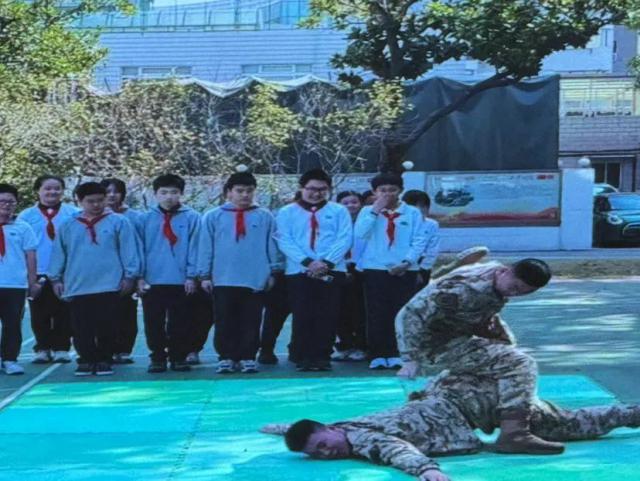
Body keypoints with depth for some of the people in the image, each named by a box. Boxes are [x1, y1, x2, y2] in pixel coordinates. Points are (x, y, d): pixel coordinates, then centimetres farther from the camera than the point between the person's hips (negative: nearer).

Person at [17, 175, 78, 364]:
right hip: (38, 273, 1)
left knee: (63, 314, 5)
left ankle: (61, 348, 12)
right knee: (40, 315, 5)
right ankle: (42, 349, 13)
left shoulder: (74, 214, 2)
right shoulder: (26, 215, 4)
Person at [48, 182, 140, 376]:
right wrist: (56, 278, 8)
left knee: (106, 327, 2)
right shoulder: (68, 226, 10)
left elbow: (128, 250, -1)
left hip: (109, 286, -2)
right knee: (82, 329, 5)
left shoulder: (118, 222, 2)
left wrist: (129, 276, -6)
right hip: (77, 287, 2)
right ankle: (86, 360, 14)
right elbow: (58, 253, 12)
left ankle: (104, 360, 13)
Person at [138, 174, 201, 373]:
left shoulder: (191, 217, 0)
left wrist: (191, 275, -7)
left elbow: (194, 248, -2)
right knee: (154, 323, 7)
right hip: (152, 280, 1)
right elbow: (140, 249, 5)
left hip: (181, 281, -1)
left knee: (180, 323, 6)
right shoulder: (147, 218, 4)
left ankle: (179, 357, 17)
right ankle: (157, 358, 17)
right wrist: (140, 276, -1)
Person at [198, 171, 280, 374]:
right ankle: (226, 357, 10)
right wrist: (205, 275, 0)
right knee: (225, 322, 4)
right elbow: (205, 247, 4)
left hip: (255, 280, 0)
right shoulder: (213, 217, 4)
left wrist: (272, 272, 2)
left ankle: (247, 357, 10)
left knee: (251, 322, 4)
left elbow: (271, 247, 6)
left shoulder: (264, 217, 4)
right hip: (223, 280, 0)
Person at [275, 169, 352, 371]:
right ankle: (303, 358, 2)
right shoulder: (287, 213, 8)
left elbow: (344, 239, 0)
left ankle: (322, 357, 4)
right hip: (299, 271, -1)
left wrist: (326, 262, -15)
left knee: (328, 316, -2)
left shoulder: (339, 211, 10)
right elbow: (285, 242, -2)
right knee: (302, 316, -4)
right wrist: (307, 262, -15)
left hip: (332, 271, 1)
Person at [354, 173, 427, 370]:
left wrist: (407, 261, -12)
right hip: (375, 269, 0)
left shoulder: (412, 213, 5)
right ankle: (378, 355, 2)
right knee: (377, 314, -1)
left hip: (405, 271, 0)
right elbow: (359, 234, -8)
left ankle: (397, 355, 2)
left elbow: (419, 241, 0)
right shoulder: (367, 211, 8)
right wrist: (375, 210, -9)